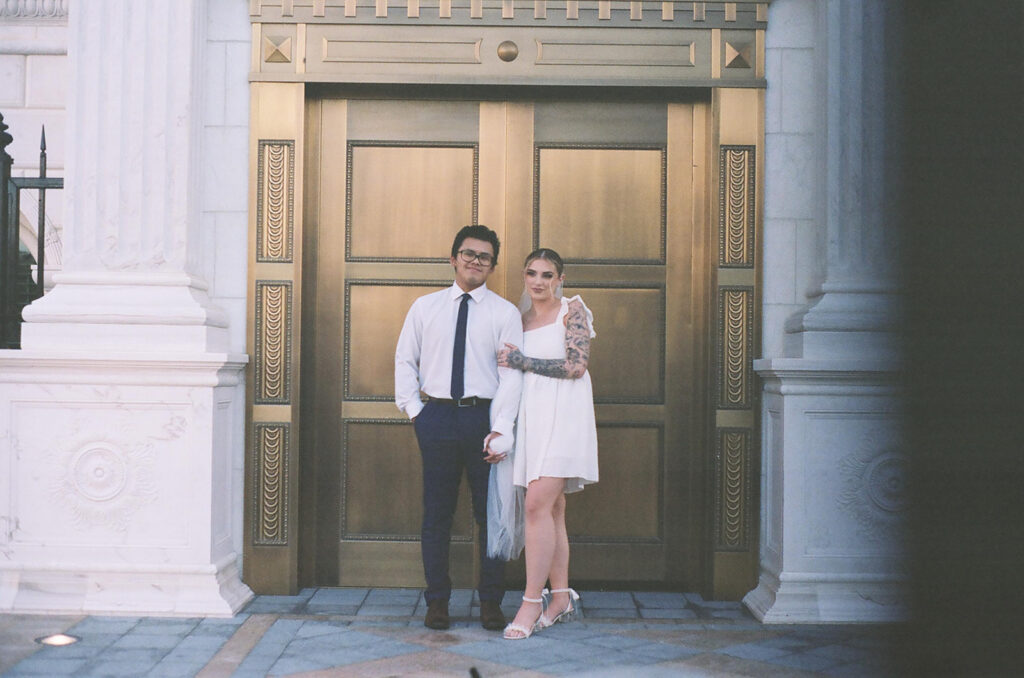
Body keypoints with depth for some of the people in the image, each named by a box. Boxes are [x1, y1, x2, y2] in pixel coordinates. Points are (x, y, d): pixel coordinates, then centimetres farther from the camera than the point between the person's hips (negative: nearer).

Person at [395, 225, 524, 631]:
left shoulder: (505, 313, 3)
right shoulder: (424, 307, 9)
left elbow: (511, 374, -4)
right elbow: (405, 360, 15)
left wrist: (500, 430, -14)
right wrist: (412, 408, 3)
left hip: (485, 415, -1)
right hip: (437, 416, 1)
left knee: (491, 512, 3)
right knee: (437, 513, 5)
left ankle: (491, 602, 13)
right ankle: (437, 601, 15)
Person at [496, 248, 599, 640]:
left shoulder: (573, 310, -1)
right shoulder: (522, 319, 17)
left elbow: (576, 365, -12)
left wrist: (520, 361, -9)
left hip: (562, 413, -6)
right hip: (531, 414, 6)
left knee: (538, 504, -15)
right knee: (551, 509, 7)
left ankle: (532, 603, -12)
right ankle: (561, 599, 14)